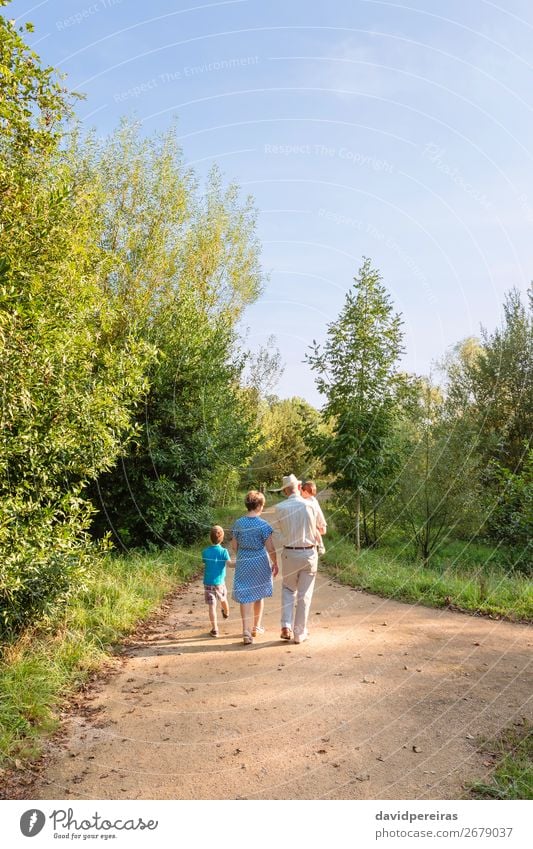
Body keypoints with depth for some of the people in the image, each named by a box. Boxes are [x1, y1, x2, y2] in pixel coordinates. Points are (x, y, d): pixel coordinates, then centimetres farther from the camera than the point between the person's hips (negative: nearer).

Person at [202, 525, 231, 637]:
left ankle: (214, 629, 0)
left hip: (208, 582, 0)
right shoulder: (224, 551, -12)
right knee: (223, 599, 27)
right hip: (219, 582, 0)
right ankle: (226, 613, 55)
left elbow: (205, 564, 5)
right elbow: (229, 563, -24)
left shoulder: (205, 552, -6)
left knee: (212, 605, 1)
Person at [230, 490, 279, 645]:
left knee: (245, 596, 3)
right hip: (260, 562, -2)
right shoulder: (263, 525, -13)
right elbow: (270, 548, -12)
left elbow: (234, 546, 4)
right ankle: (257, 627, 31)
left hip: (243, 563, 2)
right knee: (259, 595, 17)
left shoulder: (238, 523, -3)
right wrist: (275, 564, 2)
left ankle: (246, 632, -7)